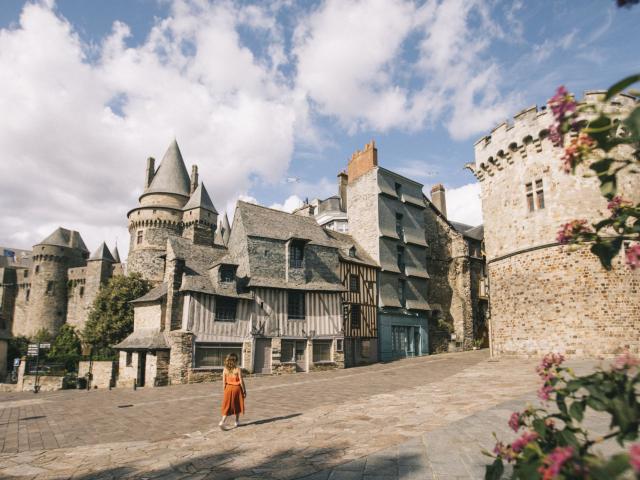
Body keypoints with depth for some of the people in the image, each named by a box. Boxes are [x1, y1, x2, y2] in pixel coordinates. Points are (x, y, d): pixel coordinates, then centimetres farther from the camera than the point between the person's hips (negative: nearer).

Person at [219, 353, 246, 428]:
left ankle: (222, 421, -8)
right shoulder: (238, 370, -16)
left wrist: (224, 391, 10)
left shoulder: (225, 370, -5)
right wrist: (244, 391, -2)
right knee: (237, 405, 17)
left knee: (227, 406, 9)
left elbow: (224, 382, -1)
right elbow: (241, 381, -12)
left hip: (228, 388, 3)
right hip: (237, 388, -2)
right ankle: (237, 421, 28)